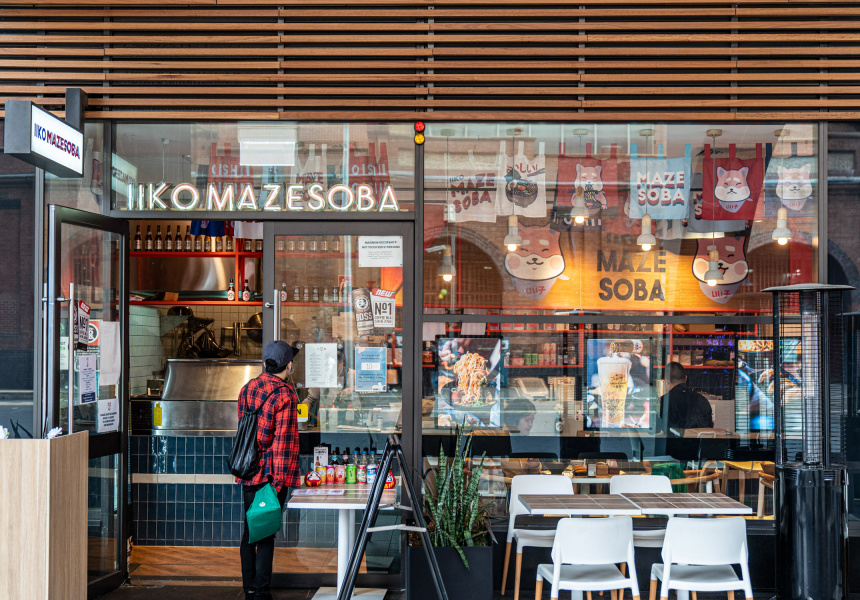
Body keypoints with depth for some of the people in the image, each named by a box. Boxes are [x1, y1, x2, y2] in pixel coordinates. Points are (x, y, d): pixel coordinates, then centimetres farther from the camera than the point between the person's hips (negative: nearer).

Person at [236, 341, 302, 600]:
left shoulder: (247, 389, 9)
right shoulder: (285, 394, -12)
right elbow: (283, 439, -15)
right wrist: (278, 479, -15)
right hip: (272, 473, -6)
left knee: (249, 531, 13)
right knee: (266, 532, -1)